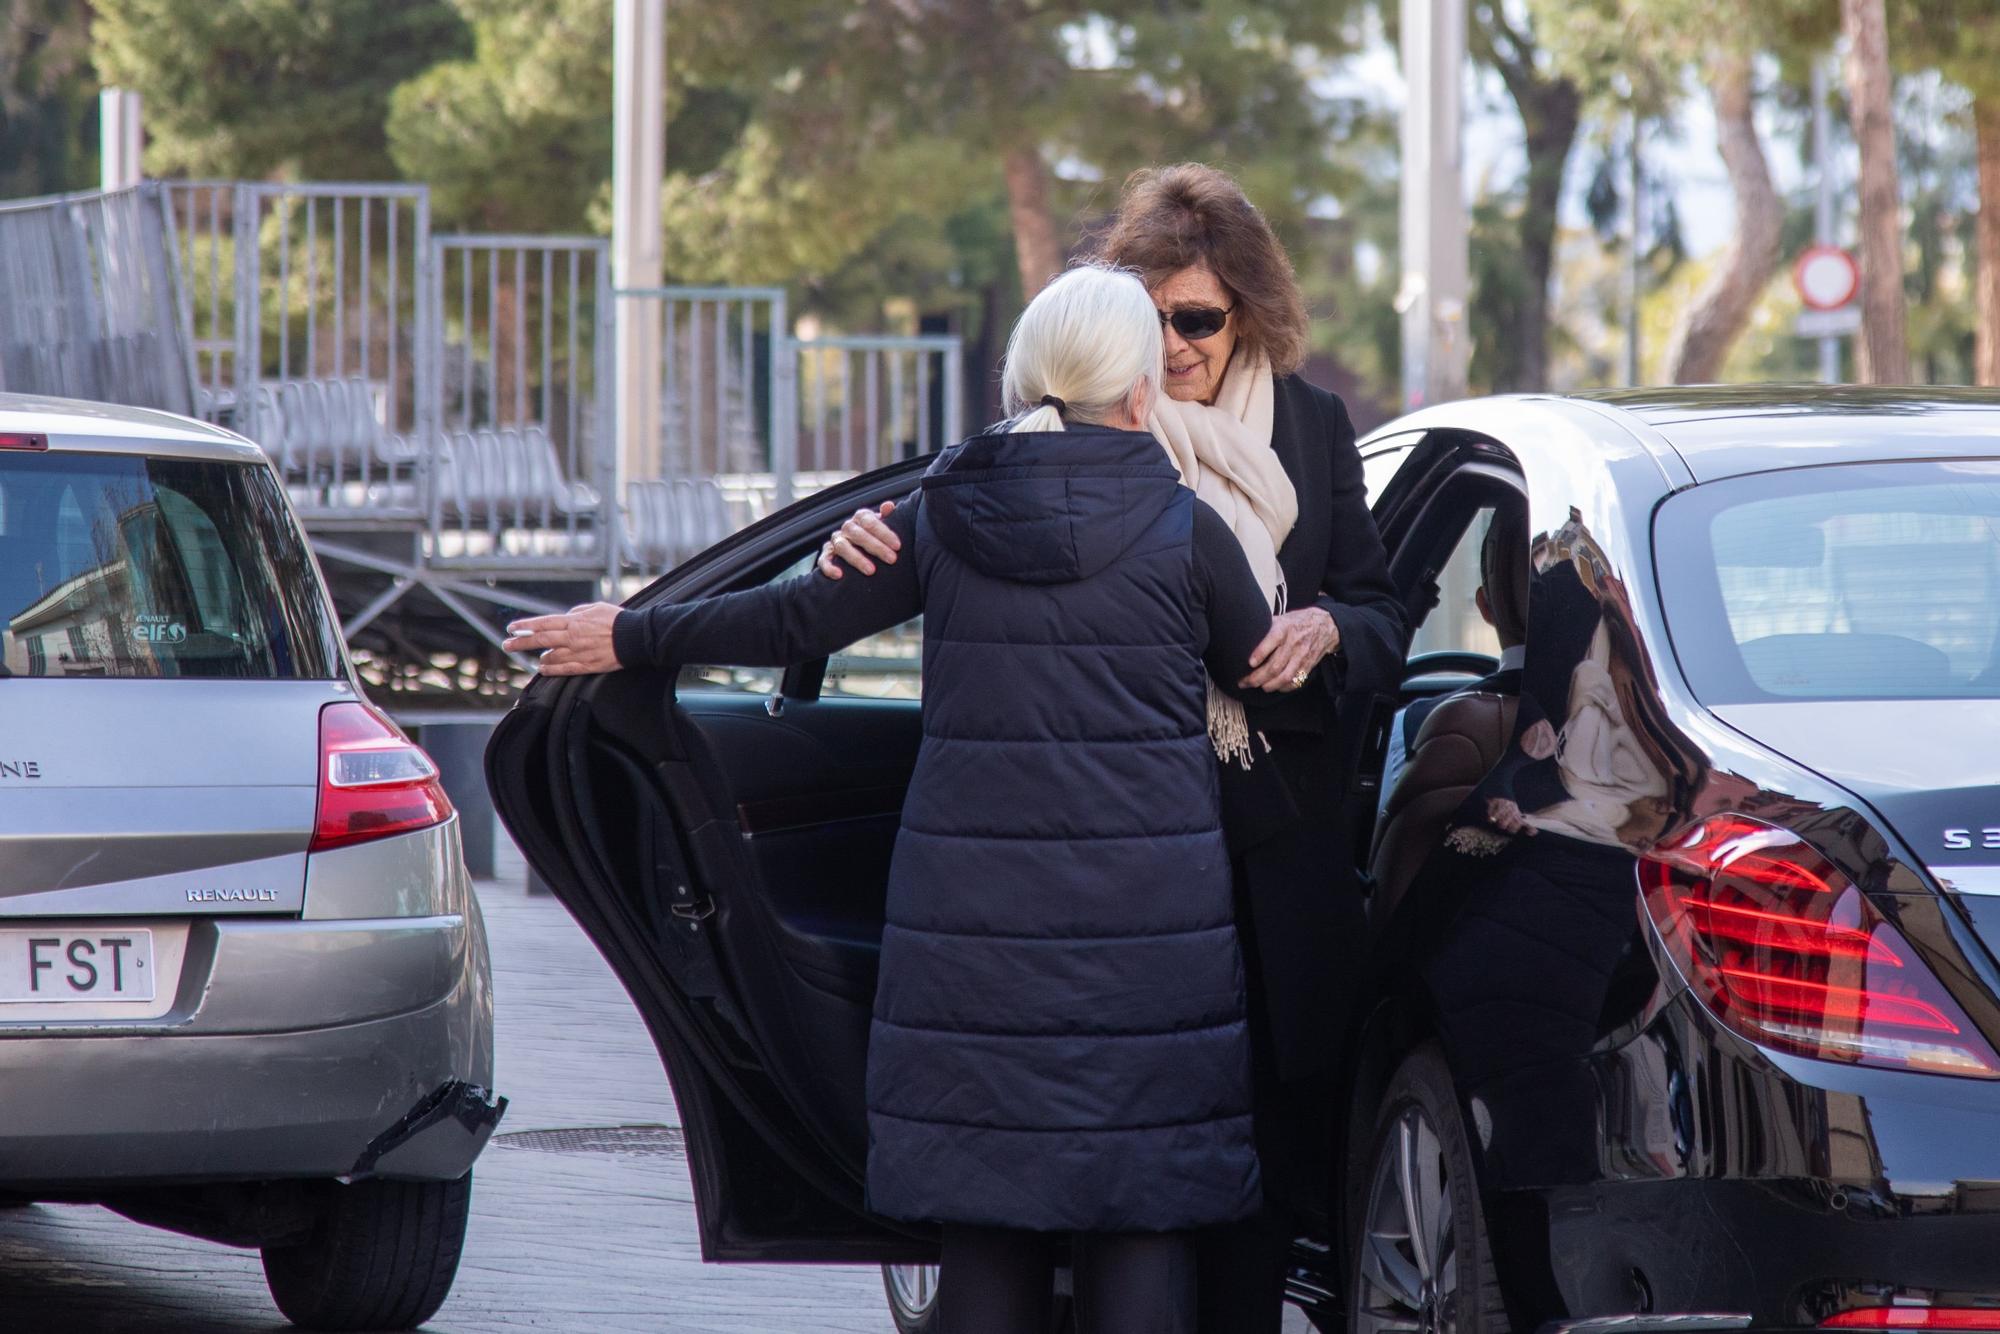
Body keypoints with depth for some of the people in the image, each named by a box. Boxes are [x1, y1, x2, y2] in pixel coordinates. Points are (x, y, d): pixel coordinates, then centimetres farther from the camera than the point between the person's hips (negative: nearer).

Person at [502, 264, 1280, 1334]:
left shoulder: (945, 515, 2)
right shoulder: (1183, 528, -4)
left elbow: (794, 619, 10)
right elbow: (1264, 671, 10)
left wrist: (633, 637, 24)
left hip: (973, 918, 2)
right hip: (1146, 920, -2)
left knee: (985, 1217, 8)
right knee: (1137, 1223, 1)